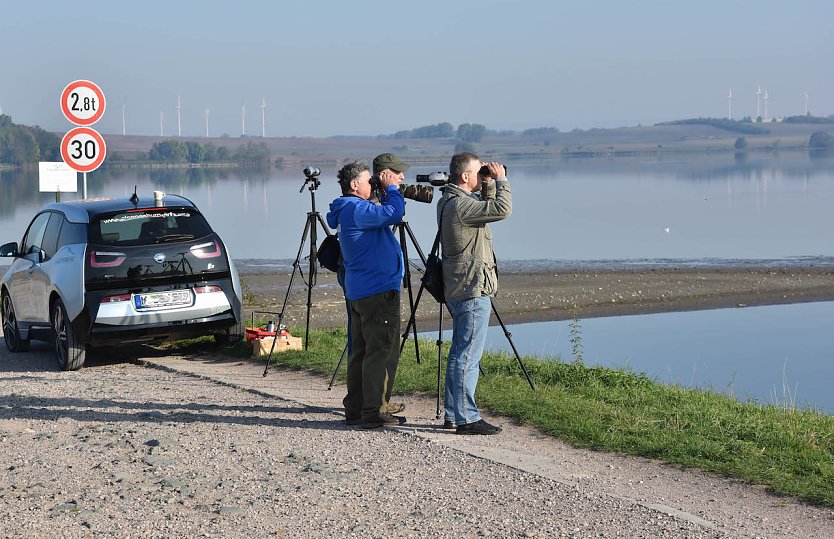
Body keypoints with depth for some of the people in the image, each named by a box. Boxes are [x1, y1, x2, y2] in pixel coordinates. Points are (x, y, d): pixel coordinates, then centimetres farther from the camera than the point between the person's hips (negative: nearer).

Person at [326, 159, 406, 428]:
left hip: (359, 293, 11)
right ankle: (373, 412, -5)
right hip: (378, 292, -11)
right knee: (381, 353, -6)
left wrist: (390, 190, 13)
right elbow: (393, 214, -25)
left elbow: (381, 215, 25)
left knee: (360, 351, 13)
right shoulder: (356, 209, -16)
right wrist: (392, 189, -9)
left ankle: (355, 409, 17)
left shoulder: (348, 211, 16)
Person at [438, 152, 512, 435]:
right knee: (469, 355, -8)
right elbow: (502, 209, -26)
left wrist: (489, 185, 11)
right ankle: (466, 418, -6)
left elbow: (489, 209, 26)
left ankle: (453, 414, 19)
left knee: (459, 353, 14)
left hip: (458, 290, 11)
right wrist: (501, 180, -12)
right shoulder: (460, 205, -18)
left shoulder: (448, 201, 13)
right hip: (473, 290, -11)